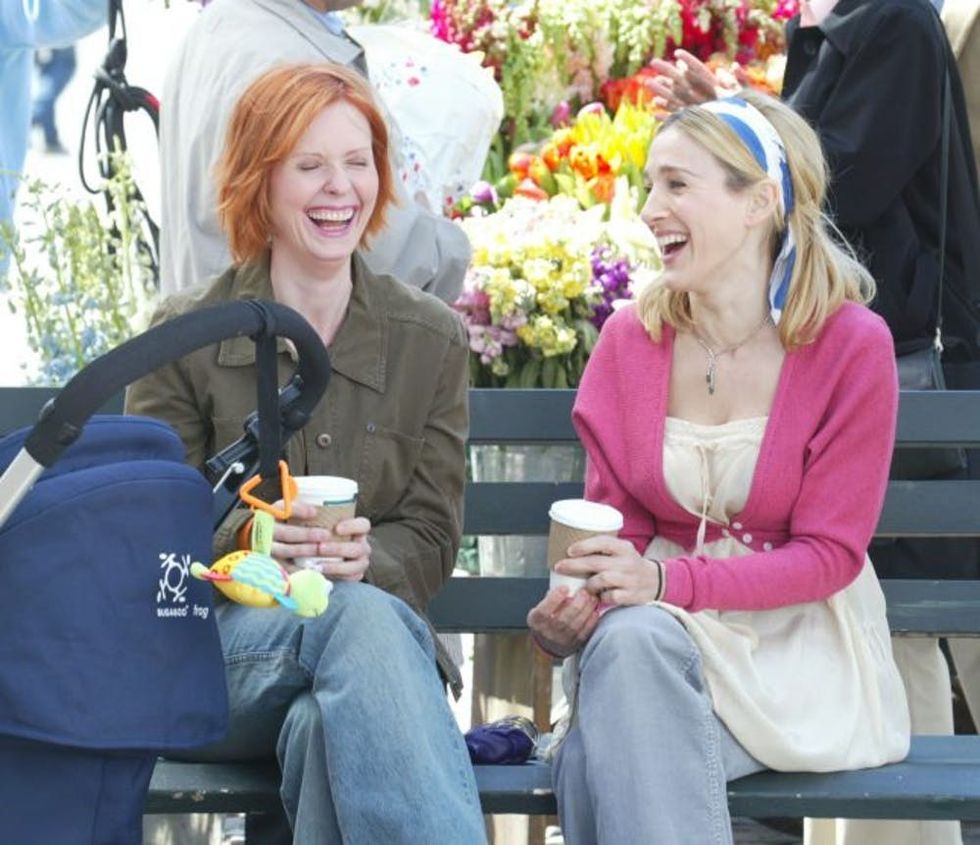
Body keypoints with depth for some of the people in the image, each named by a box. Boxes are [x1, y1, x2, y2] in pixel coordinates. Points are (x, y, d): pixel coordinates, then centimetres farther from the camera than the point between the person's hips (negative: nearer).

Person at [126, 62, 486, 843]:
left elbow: (430, 540, 8)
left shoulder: (433, 339, 11)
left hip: (375, 617, 2)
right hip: (219, 643, -2)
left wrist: (362, 560, -17)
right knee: (363, 617, -37)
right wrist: (245, 542, -19)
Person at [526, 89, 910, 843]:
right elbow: (613, 522, 4)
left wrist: (667, 580, -25)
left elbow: (829, 553, -10)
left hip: (799, 641, -3)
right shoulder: (630, 339, 2)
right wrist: (573, 606, -20)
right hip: (662, 622, 3)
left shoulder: (852, 345, -9)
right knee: (627, 639, -36)